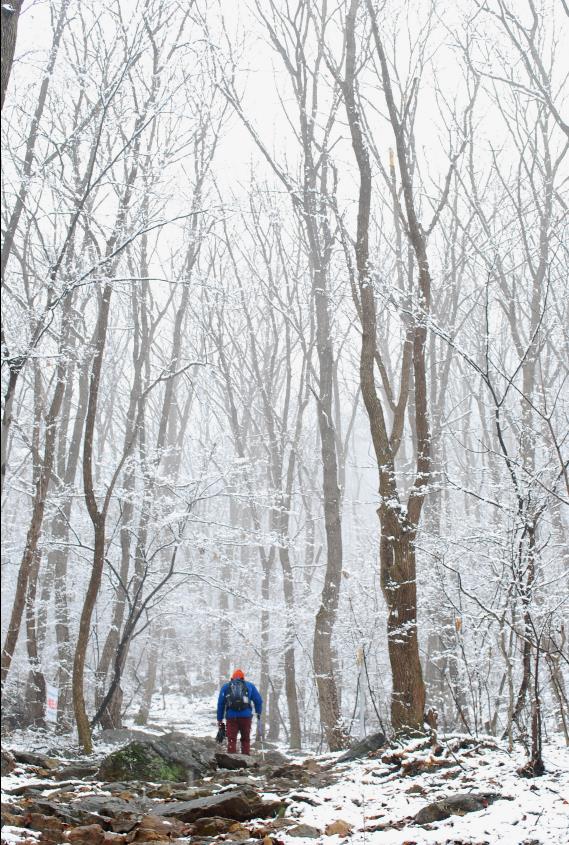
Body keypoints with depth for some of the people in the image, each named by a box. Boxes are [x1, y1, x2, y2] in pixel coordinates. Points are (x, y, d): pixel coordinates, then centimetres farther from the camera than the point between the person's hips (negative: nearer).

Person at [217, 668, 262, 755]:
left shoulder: (225, 687, 16)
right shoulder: (249, 686, 15)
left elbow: (220, 703, 12)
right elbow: (258, 700, 11)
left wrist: (219, 719, 15)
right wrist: (258, 713, 25)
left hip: (231, 717, 0)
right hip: (246, 716, 0)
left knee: (231, 740, 5)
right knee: (246, 739, 13)